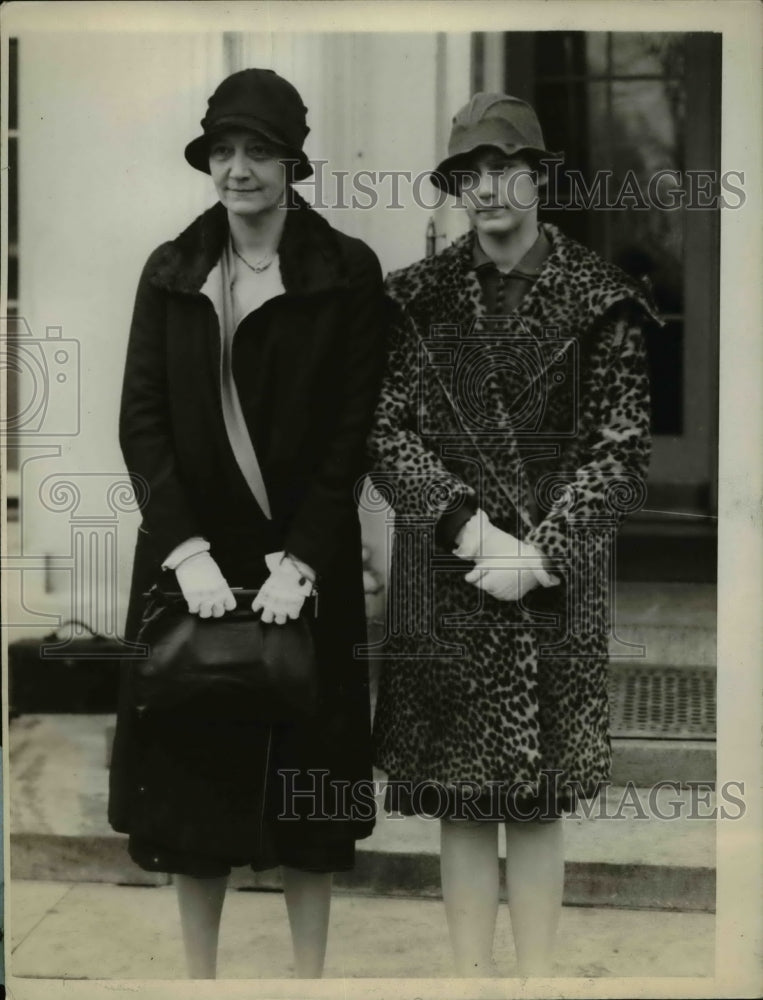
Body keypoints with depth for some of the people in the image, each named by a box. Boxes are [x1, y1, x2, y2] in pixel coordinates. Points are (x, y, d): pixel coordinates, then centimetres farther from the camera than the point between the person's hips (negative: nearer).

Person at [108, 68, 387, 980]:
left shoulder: (347, 273, -2)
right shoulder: (171, 272, 5)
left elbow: (350, 432, -5)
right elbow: (141, 419, -1)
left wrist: (297, 561, -14)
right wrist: (186, 550, -13)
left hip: (305, 561, -2)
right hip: (191, 556, 2)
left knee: (305, 785, 6)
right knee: (191, 774, 7)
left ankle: (310, 972, 19)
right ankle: (198, 972, 21)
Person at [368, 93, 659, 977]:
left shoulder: (600, 302, 1)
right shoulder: (418, 298, 5)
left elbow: (621, 452, -1)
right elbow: (386, 432, 1)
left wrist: (541, 554, -13)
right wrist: (467, 527, -13)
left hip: (554, 586, -1)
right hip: (444, 585, 1)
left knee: (540, 803, 5)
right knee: (460, 801, 6)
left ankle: (537, 977, 16)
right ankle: (472, 975, 17)